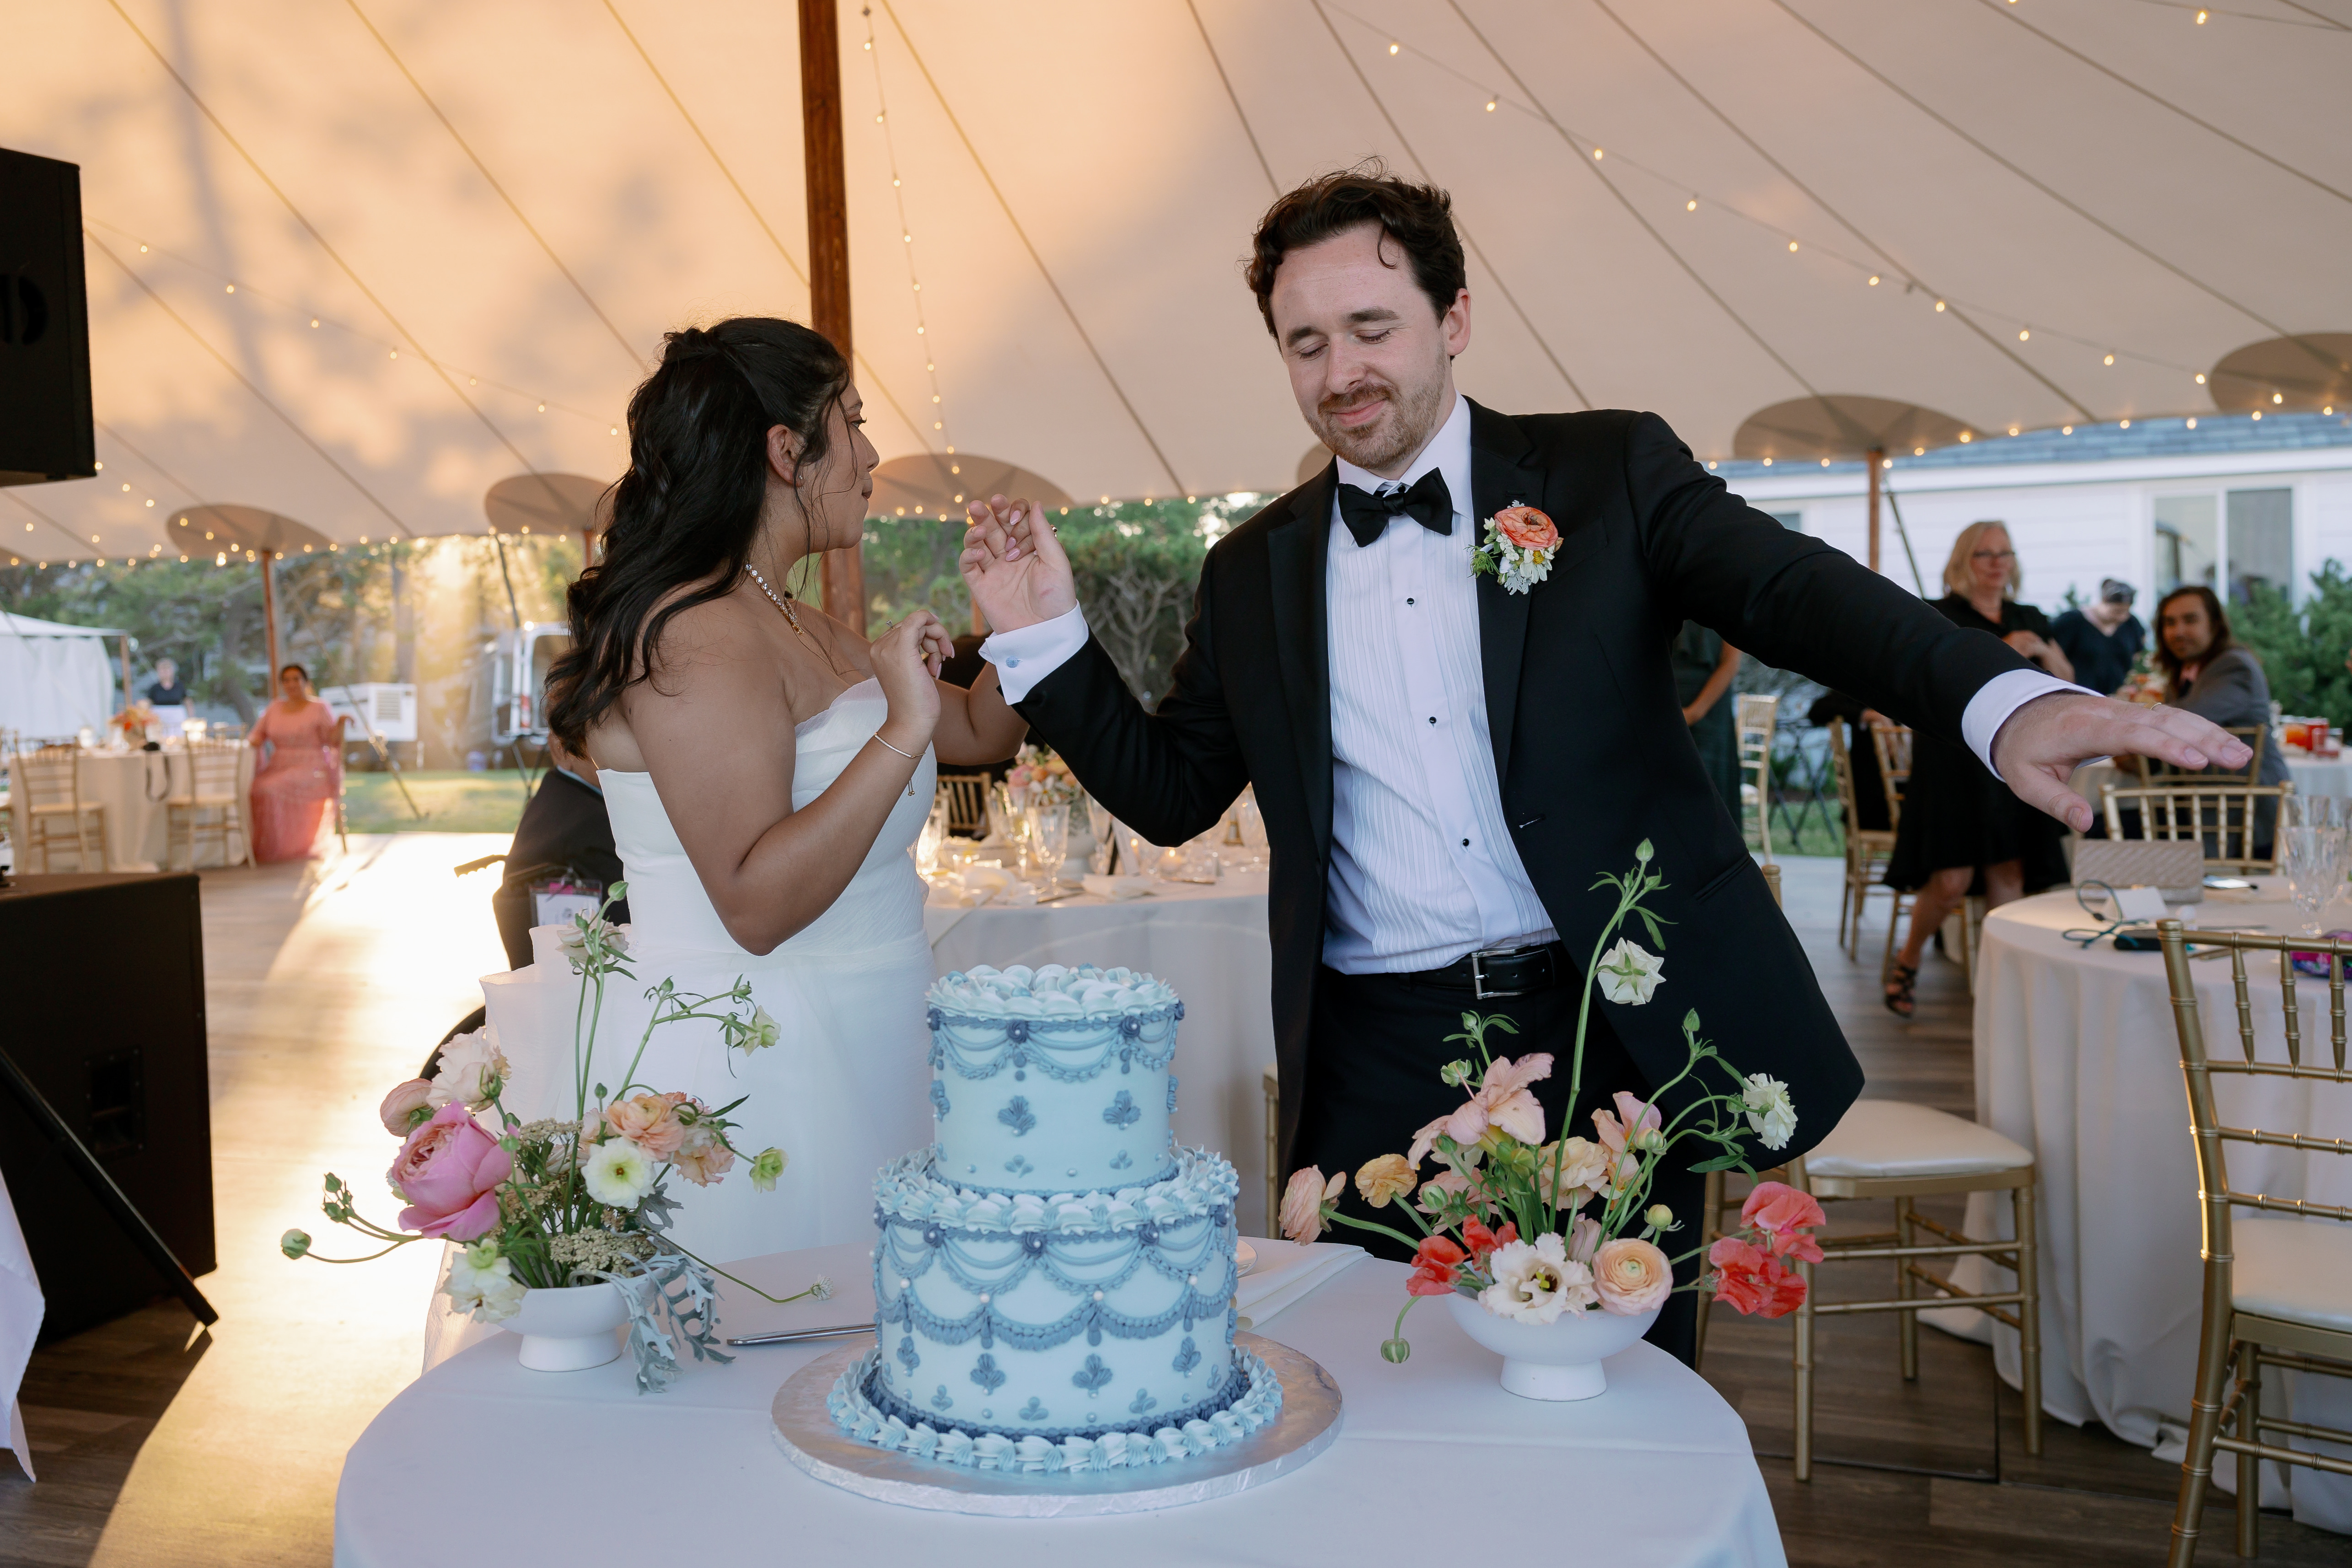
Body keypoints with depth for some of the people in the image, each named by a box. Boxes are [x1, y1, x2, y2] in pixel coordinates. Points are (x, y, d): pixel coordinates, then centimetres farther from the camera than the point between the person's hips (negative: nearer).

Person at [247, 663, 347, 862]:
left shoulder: (318, 708, 3)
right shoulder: (274, 709, 16)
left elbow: (332, 741, -5)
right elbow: (257, 736, 16)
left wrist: (340, 723, -22)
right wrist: (249, 744, -7)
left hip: (311, 769, -5)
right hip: (278, 768, 5)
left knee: (271, 790, -32)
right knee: (252, 787, -25)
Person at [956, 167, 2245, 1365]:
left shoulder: (1608, 473, 2)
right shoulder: (1254, 573, 10)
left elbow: (1795, 591, -12)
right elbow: (1170, 792, 13)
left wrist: (2006, 699, -30)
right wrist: (1046, 636, -1)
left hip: (1609, 1039, -1)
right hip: (1377, 1069, 2)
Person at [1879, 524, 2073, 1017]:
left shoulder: (2029, 620, 16)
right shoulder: (1940, 617, -1)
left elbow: (2068, 682, 17)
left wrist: (2044, 650, -2)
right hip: (1955, 762, -5)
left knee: (2008, 873, 2)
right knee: (1952, 879, -9)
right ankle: (1907, 961, 14)